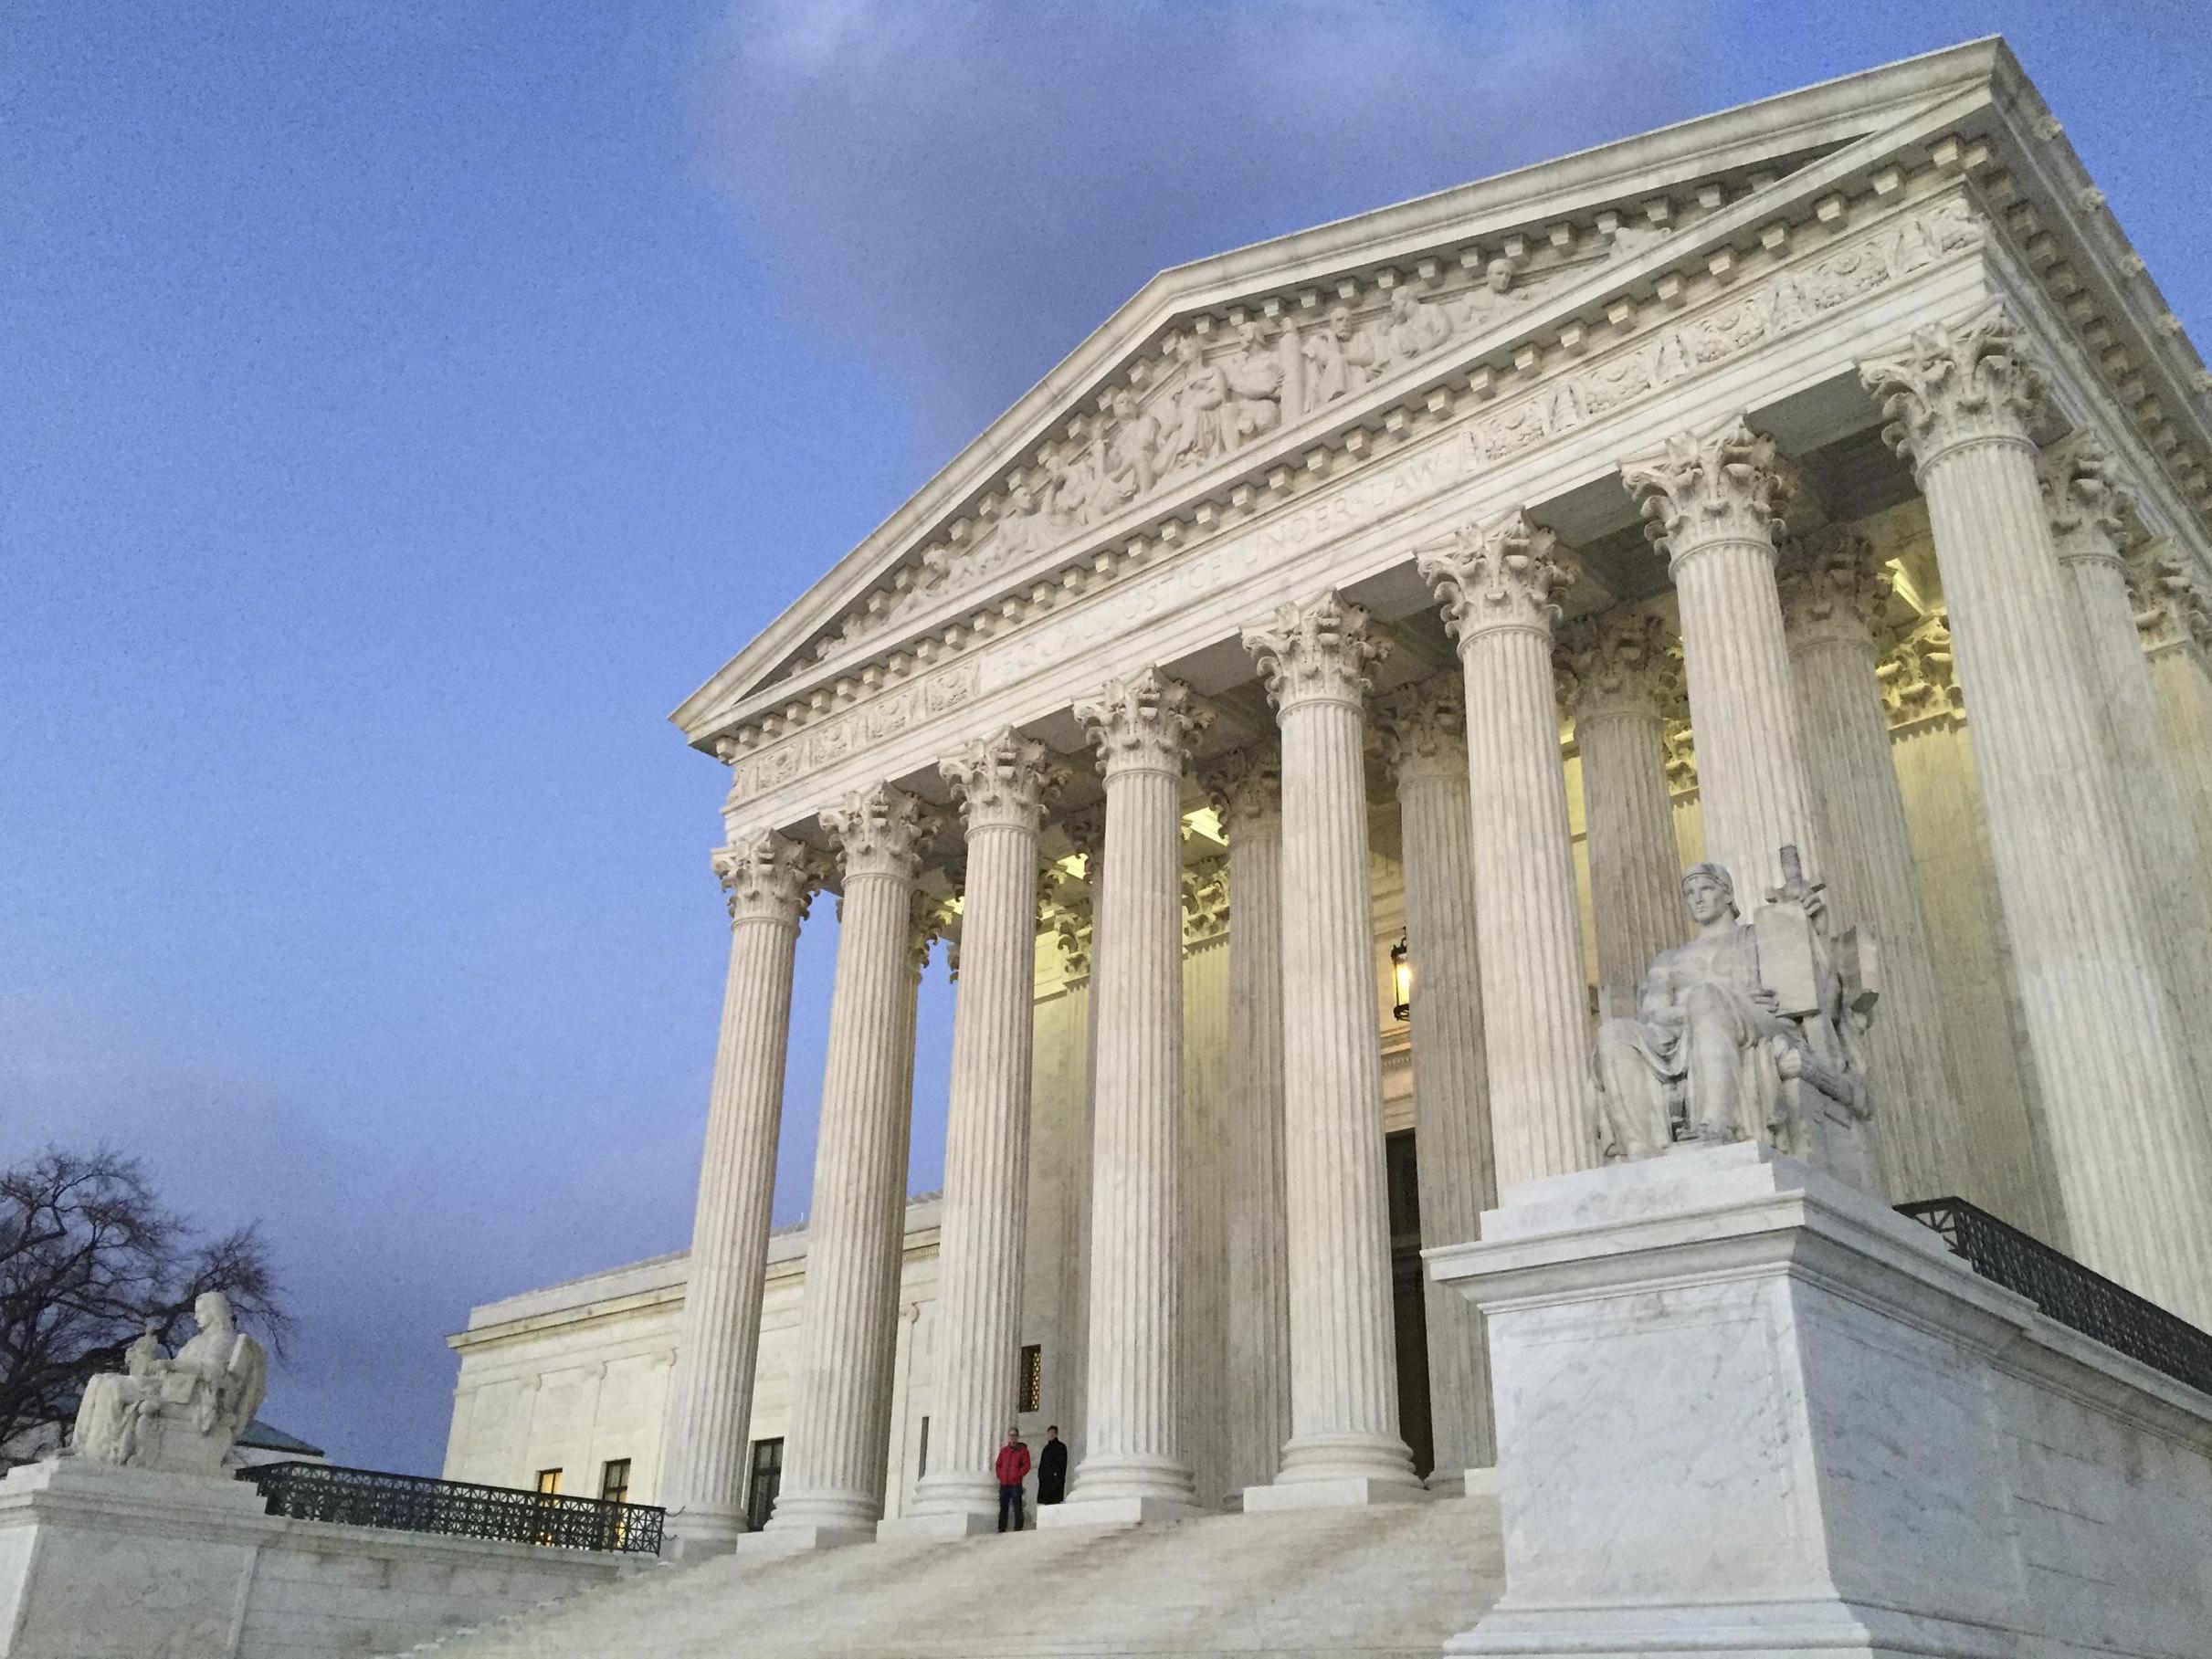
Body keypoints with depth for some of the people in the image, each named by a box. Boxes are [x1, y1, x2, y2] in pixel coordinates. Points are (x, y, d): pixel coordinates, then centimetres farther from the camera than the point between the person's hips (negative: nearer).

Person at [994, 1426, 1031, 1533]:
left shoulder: (1022, 1450, 1)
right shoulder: (1003, 1450, 16)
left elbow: (1026, 1466, -5)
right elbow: (999, 1464, 21)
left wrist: (1017, 1476, -12)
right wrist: (1000, 1475, 5)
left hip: (1015, 1483, -5)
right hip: (1003, 1483, 5)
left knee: (1017, 1507, -7)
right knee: (1003, 1507, 8)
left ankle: (1018, 1529, -6)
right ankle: (1001, 1529, 13)